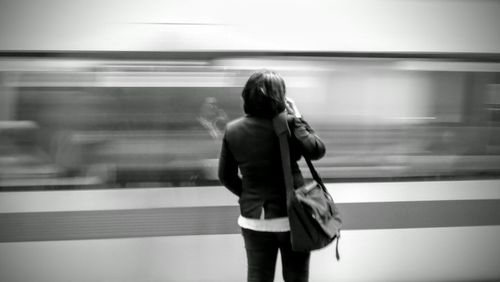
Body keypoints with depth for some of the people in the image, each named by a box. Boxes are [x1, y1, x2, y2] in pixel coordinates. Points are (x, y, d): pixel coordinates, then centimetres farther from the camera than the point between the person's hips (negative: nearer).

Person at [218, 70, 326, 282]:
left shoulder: (232, 130, -2)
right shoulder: (287, 124, -16)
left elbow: (226, 176, 4)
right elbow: (317, 150, -9)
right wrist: (298, 120, -2)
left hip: (253, 219, 3)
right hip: (291, 216, -3)